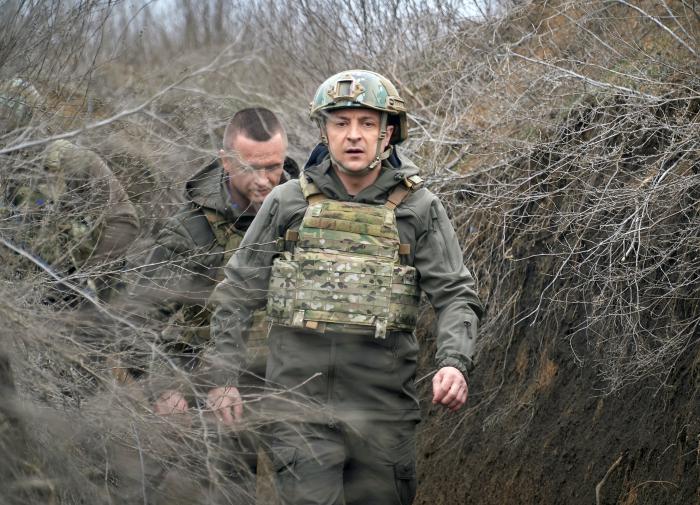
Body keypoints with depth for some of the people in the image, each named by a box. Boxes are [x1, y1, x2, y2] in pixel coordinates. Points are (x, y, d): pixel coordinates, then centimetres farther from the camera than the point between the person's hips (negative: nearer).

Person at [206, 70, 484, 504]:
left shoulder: (419, 208, 3)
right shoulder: (287, 203, 5)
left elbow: (456, 294, 0)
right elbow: (237, 294, 10)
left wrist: (455, 363, -18)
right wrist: (224, 378, 5)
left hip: (383, 404, 1)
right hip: (299, 401, 0)